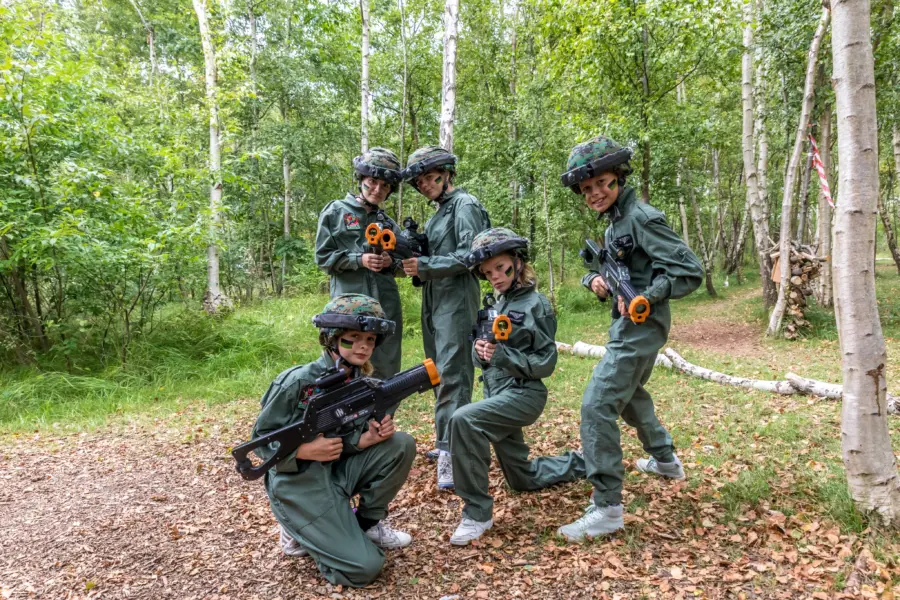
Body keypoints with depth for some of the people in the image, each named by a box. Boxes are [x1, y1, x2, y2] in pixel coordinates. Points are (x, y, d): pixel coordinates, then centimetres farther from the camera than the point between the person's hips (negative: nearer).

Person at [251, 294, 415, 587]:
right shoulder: (298, 382, -20)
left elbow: (346, 439, 3)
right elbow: (261, 437, -12)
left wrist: (369, 438, -18)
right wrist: (305, 450, -26)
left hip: (336, 470, 7)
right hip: (298, 483, -6)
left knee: (401, 444, -13)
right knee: (365, 568, -13)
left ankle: (366, 523, 6)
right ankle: (301, 533, 12)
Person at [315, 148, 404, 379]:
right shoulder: (336, 211, 6)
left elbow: (404, 268, 19)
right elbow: (323, 257, 1)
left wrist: (392, 262, -4)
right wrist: (359, 260, -12)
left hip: (387, 303, 4)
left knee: (388, 371, 8)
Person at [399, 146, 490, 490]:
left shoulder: (465, 206, -7)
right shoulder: (439, 212, 20)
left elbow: (469, 256, -17)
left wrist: (424, 265, -19)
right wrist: (411, 254, 0)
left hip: (456, 298, -9)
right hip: (433, 298, 9)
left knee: (452, 375, -12)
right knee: (438, 373, 13)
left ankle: (451, 453, -10)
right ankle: (446, 441, 23)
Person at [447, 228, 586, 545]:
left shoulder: (536, 305, -11)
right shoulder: (496, 304, 9)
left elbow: (545, 364, -12)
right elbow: (482, 356, 11)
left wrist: (502, 354, -25)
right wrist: (480, 350, -13)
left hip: (523, 394, -8)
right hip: (497, 393, 8)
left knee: (463, 420, -33)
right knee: (522, 479, 19)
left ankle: (477, 513, -21)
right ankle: (579, 464, 44)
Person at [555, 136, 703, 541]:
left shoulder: (641, 218, -17)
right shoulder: (615, 221, 13)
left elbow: (690, 271, -20)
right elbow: (607, 266, 19)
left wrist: (645, 297, -28)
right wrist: (595, 279, -4)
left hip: (640, 327, -11)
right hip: (628, 326, 11)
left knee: (597, 407, -15)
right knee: (629, 394, 28)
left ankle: (607, 509, -8)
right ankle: (665, 460, 49)